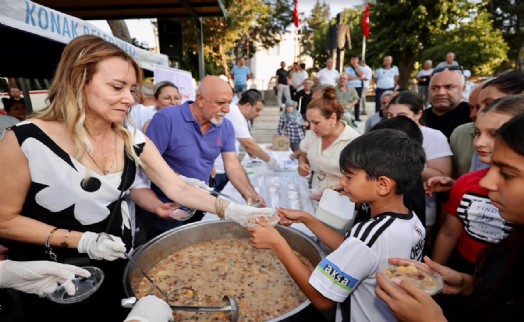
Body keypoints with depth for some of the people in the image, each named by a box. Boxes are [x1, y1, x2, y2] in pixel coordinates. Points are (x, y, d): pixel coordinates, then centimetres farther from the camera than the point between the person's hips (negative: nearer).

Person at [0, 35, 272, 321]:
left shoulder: (133, 141, -9)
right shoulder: (26, 140, -23)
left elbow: (178, 189, -11)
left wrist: (229, 210, -24)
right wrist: (82, 241, -22)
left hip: (118, 262, 4)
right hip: (52, 278, -4)